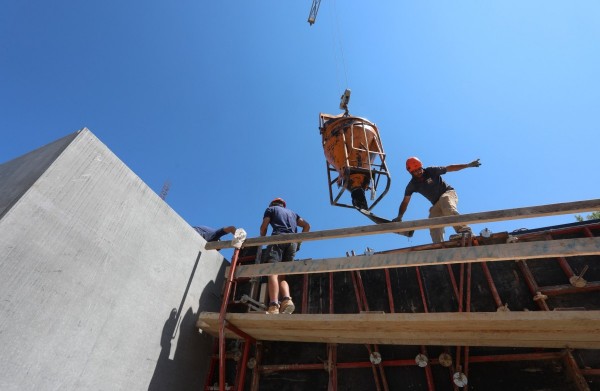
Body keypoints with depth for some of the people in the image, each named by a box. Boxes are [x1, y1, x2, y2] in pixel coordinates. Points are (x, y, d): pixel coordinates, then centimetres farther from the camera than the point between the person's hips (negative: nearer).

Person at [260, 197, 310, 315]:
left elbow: (263, 227, 8)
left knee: (273, 272, -15)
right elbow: (307, 225, 22)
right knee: (282, 275, 5)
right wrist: (299, 241, 24)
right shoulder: (292, 212, 33)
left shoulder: (270, 209, 22)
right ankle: (287, 300, -21)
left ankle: (274, 306, -32)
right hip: (292, 242, 5)